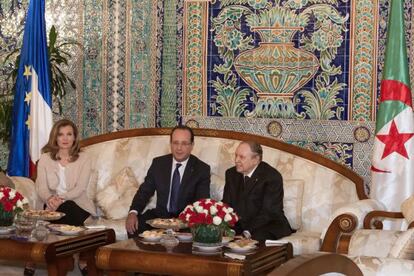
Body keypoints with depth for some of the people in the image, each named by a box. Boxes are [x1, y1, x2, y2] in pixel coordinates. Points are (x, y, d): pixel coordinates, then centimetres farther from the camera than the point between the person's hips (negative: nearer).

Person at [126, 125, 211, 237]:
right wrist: (133, 212, -14)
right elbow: (145, 191, 6)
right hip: (160, 215, 3)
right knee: (133, 226, -23)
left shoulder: (202, 169, -4)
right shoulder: (158, 163, 5)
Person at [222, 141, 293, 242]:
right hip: (239, 225, 6)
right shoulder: (231, 174, 9)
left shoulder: (273, 177, -12)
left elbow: (269, 212, -17)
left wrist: (248, 232, -27)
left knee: (258, 237, -38)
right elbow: (226, 204, 8)